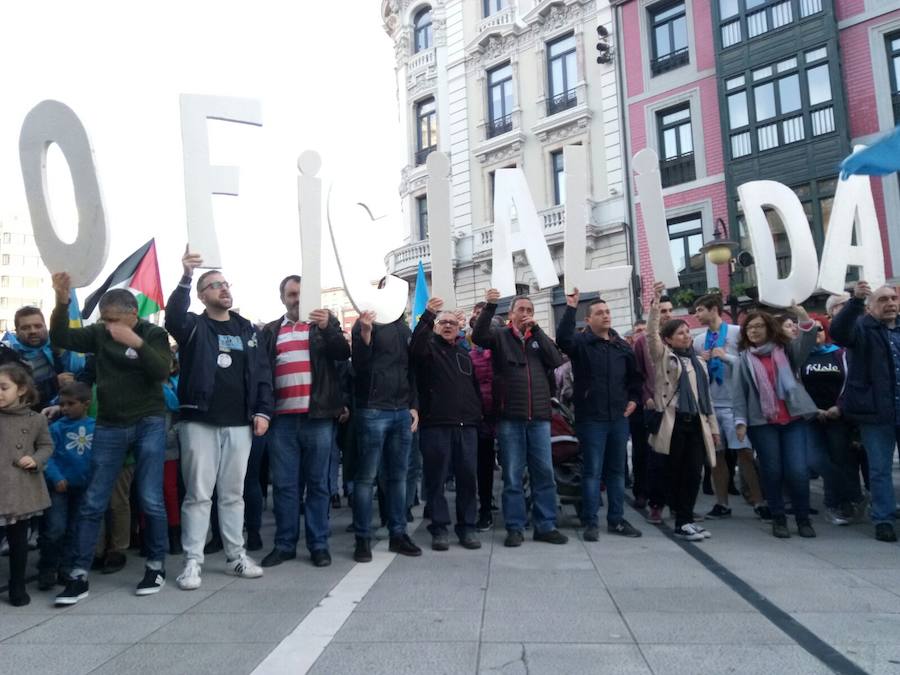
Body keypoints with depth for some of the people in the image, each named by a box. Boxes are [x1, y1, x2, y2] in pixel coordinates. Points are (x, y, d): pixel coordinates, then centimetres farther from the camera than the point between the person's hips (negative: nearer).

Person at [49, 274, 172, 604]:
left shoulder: (153, 334, -4)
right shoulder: (99, 333, 5)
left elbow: (162, 371, -17)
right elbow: (59, 338, -4)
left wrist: (136, 343, -29)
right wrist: (62, 301, -17)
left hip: (149, 424, -3)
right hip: (109, 426, 3)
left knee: (150, 500, 0)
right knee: (92, 502, 2)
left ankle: (156, 566, 16)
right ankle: (78, 575, 10)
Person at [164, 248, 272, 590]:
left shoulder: (247, 329, 13)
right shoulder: (194, 326, 2)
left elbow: (262, 372, 10)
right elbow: (173, 317, -22)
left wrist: (263, 411, 0)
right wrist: (185, 278, -36)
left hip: (239, 424, 3)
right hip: (200, 422, -3)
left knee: (233, 493, 11)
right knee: (198, 494, 1)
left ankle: (236, 556, 20)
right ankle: (192, 561, 9)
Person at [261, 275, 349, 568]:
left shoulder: (326, 322, 9)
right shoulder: (270, 331, 15)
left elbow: (343, 353, -4)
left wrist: (327, 328, -21)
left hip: (317, 416, -2)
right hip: (282, 417, 2)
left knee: (318, 483, 4)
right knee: (284, 484, 6)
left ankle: (319, 544, 12)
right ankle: (284, 544, 16)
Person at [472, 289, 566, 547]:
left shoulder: (539, 337, 15)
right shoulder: (500, 336, 7)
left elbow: (556, 360, -1)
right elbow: (478, 335, -13)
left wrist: (536, 329, -4)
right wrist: (490, 306, -25)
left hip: (539, 417, 3)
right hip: (510, 417, -3)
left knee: (544, 473, 6)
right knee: (512, 476, 4)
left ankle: (545, 526, 16)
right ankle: (515, 528, 13)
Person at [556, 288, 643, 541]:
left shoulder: (622, 346, 10)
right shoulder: (581, 342, -5)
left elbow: (635, 376, 22)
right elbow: (562, 339, -28)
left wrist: (634, 399, 12)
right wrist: (570, 308, -30)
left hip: (619, 418, 5)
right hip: (591, 418, -5)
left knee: (617, 470, 12)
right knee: (592, 471, 0)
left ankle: (616, 520, 24)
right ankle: (590, 522, 9)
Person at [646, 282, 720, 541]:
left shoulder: (698, 361, 19)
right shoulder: (663, 356, 3)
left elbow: (706, 396, 20)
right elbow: (651, 333, -14)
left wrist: (713, 426, 17)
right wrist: (655, 301, -22)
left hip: (696, 423, 5)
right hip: (673, 422, -5)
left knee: (693, 472, 2)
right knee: (673, 471, 1)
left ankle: (685, 520, 11)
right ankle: (682, 521, 11)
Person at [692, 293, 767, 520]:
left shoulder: (737, 332, 0)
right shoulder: (698, 341, 11)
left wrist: (725, 357, -14)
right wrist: (701, 362, -4)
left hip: (733, 403, -4)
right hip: (709, 405, 4)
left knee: (744, 452, -5)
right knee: (717, 454, 7)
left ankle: (759, 502, 5)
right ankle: (722, 504, 15)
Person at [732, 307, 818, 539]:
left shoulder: (785, 349, 8)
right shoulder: (744, 359, 6)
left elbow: (806, 344, -12)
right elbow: (738, 392, 2)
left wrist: (804, 319, -27)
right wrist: (740, 421, -7)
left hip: (793, 418, 0)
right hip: (762, 422, 0)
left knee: (798, 470, -5)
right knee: (772, 471, 4)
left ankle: (803, 518, 13)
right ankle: (778, 519, 17)